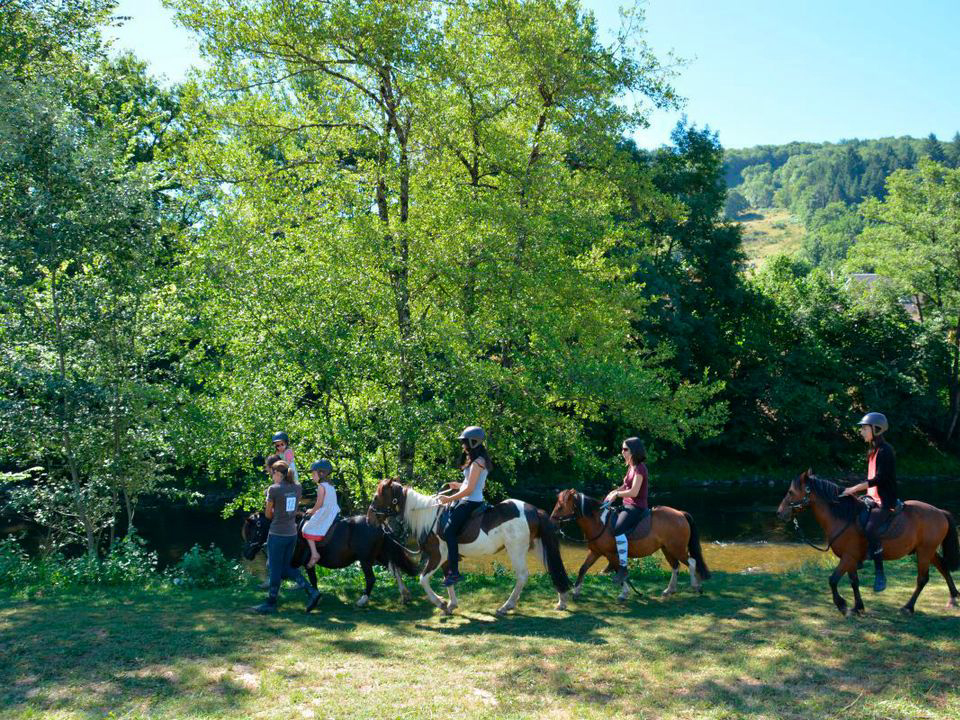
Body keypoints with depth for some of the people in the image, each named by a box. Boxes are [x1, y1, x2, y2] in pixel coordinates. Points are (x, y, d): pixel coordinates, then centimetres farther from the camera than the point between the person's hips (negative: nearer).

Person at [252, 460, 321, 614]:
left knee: (275, 569, 5)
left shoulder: (273, 489, -14)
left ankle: (271, 603, 17)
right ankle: (311, 591, 6)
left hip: (277, 535, -7)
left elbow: (268, 514, -4)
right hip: (292, 533, 7)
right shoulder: (297, 488, 4)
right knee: (287, 567, 17)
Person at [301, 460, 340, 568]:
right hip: (334, 513, 10)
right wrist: (314, 510, 21)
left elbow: (319, 503, -16)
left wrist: (312, 511, 1)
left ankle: (314, 554, -14)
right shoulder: (330, 485, 15)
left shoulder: (321, 486, -12)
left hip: (325, 514, -10)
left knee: (307, 529, -5)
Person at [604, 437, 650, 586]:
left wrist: (617, 494, -11)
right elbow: (625, 486, 21)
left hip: (636, 507, -11)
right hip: (628, 506, 11)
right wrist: (613, 493, 5)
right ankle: (614, 562, 23)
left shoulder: (639, 468, -15)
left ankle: (623, 568, -26)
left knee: (618, 530, -30)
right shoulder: (631, 467, 14)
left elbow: (633, 492, -22)